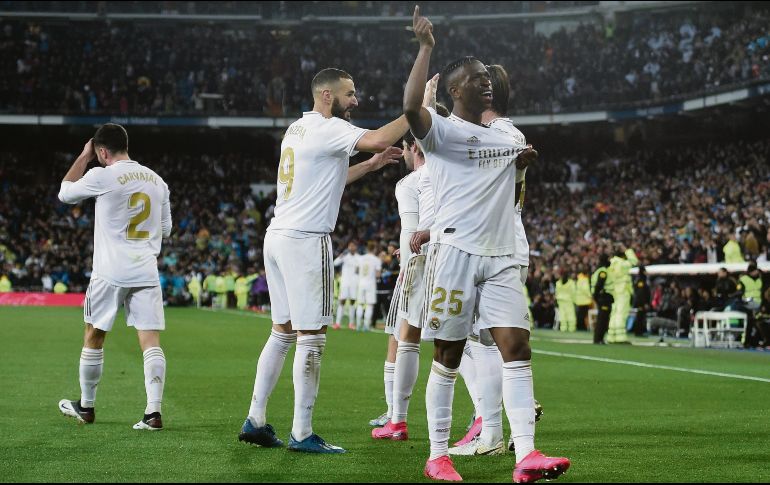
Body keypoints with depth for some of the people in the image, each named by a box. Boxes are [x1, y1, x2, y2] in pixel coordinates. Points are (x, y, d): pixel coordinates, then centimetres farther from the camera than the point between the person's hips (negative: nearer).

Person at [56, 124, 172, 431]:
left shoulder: (102, 176, -8)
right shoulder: (157, 180, 9)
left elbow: (65, 193, 10)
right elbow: (165, 229, 17)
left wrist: (83, 157, 18)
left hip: (110, 273, -4)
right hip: (147, 273, 4)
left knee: (93, 337, 12)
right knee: (150, 341, -1)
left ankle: (86, 407, 24)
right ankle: (153, 411, -10)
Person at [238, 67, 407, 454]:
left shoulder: (296, 129, 18)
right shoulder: (327, 129, -10)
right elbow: (378, 138, -25)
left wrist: (371, 165, 24)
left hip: (277, 235, 9)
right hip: (305, 239, -9)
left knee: (282, 331, 14)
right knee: (311, 337, -5)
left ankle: (255, 421, 15)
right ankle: (301, 434, -3)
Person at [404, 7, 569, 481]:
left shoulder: (506, 138, 20)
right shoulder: (442, 130, -1)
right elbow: (411, 107, -25)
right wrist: (426, 47, -18)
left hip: (501, 257, 6)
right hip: (455, 252, -6)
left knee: (517, 347, -7)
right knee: (448, 355, 0)